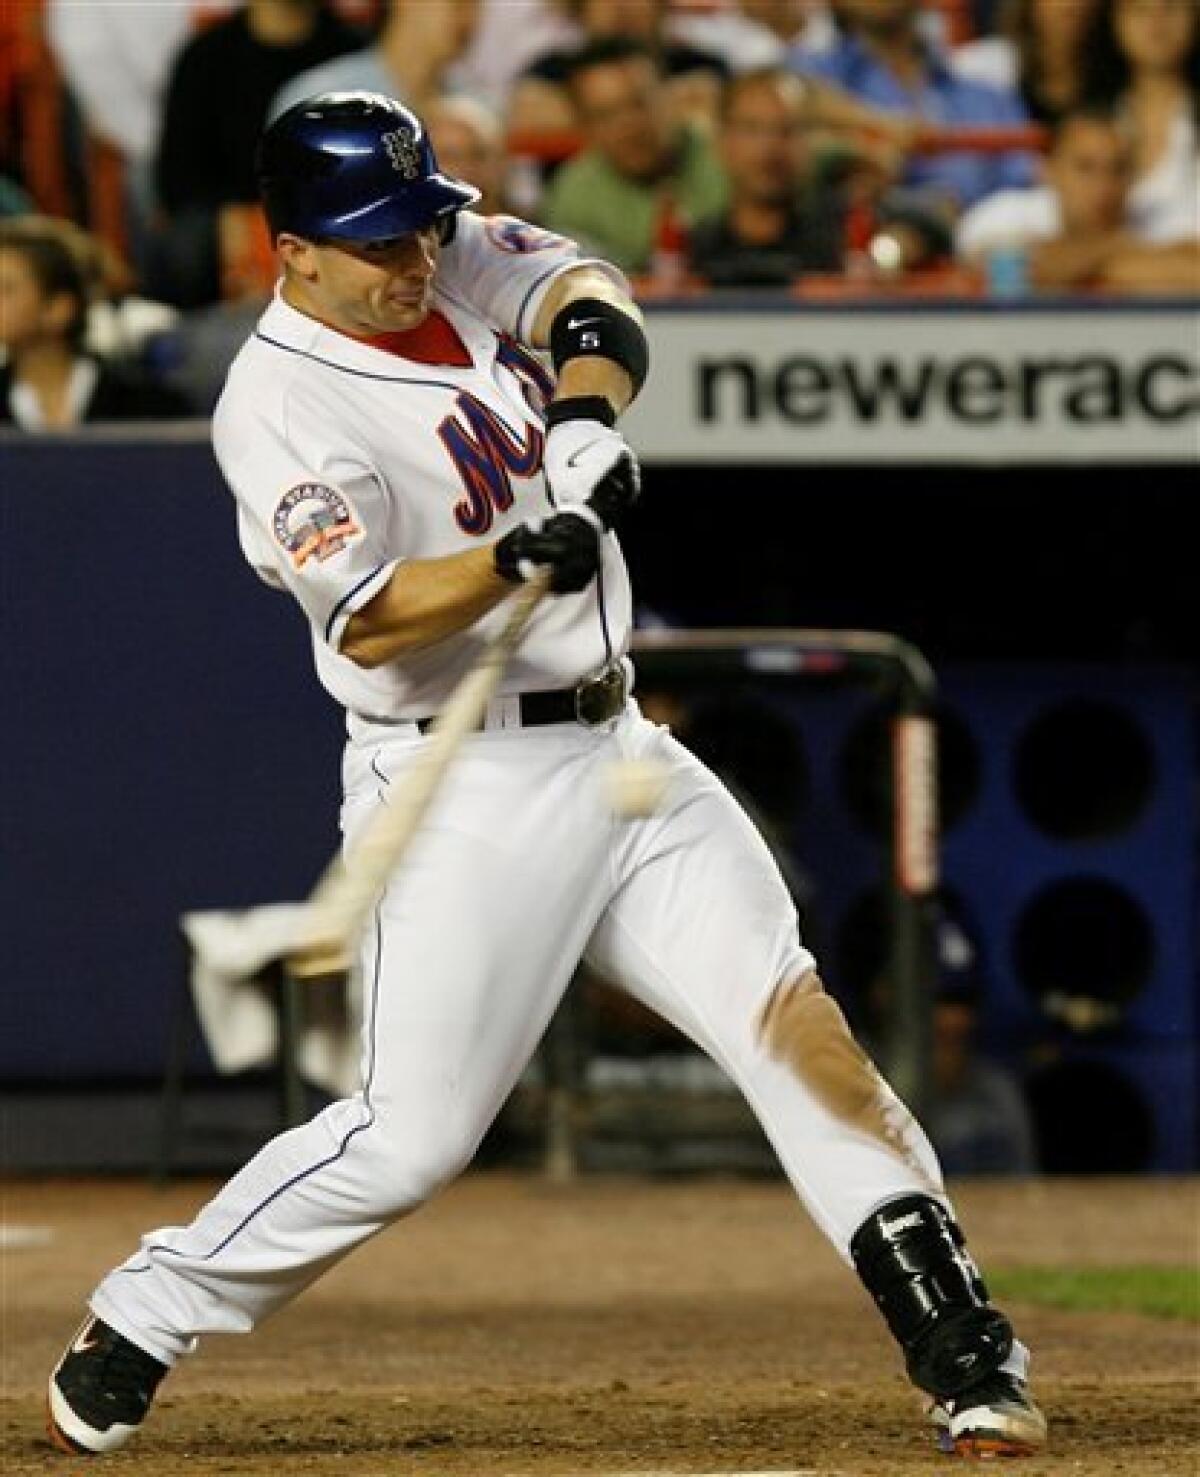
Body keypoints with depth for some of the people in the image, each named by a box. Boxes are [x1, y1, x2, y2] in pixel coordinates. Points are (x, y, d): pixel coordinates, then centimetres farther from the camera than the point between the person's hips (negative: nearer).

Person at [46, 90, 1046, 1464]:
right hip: (462, 792, -7)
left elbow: (591, 296, -7)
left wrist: (587, 409, -26)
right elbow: (366, 621, -24)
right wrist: (516, 558, -39)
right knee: (412, 1135, -9)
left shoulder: (454, 263, 8)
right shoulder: (282, 405, -14)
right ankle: (134, 1325, 9)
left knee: (792, 1020, -6)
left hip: (620, 753, 7)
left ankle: (962, 1351, -7)